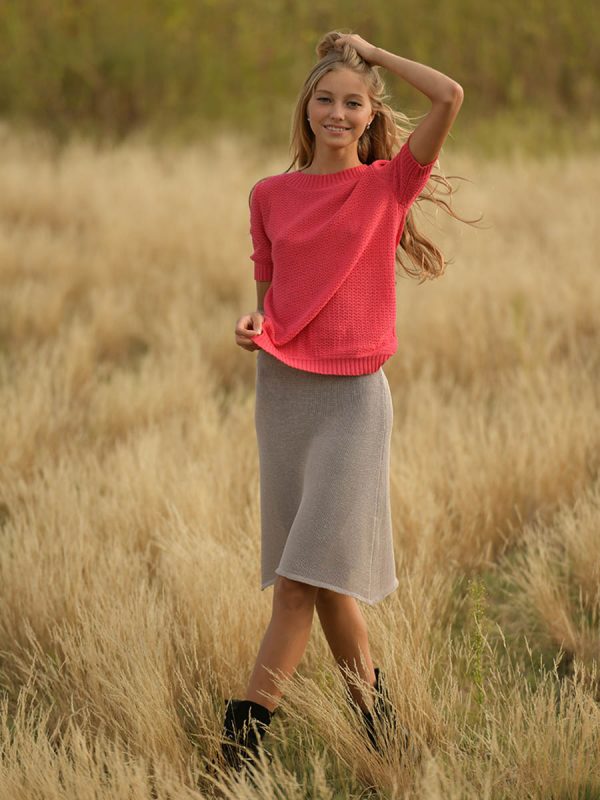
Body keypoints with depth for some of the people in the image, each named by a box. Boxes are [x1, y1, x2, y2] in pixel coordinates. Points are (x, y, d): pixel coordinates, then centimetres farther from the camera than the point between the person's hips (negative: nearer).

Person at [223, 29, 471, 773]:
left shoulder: (389, 183, -1)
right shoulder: (270, 195, 7)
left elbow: (450, 94, -13)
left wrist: (371, 50, -1)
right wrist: (254, 327, -6)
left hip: (352, 395, -4)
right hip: (282, 389, 4)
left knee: (303, 574, -9)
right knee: (326, 578, 9)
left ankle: (244, 731, -8)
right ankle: (373, 708, 23)